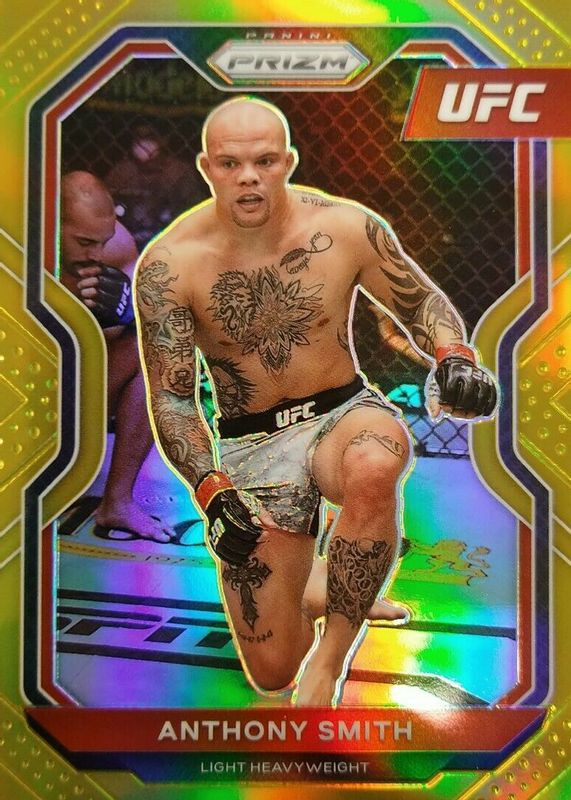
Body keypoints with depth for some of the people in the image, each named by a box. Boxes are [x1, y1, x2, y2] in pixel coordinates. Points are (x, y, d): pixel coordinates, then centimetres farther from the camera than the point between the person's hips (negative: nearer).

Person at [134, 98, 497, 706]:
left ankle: (331, 657, -17)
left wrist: (454, 357, -15)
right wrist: (211, 492, -22)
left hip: (343, 413, 1)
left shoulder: (345, 228, -9)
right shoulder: (169, 264, -12)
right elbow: (171, 399, -8)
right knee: (272, 672, -3)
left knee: (374, 467, -41)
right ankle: (324, 605, 35)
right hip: (250, 446, 0)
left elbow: (423, 302, 6)